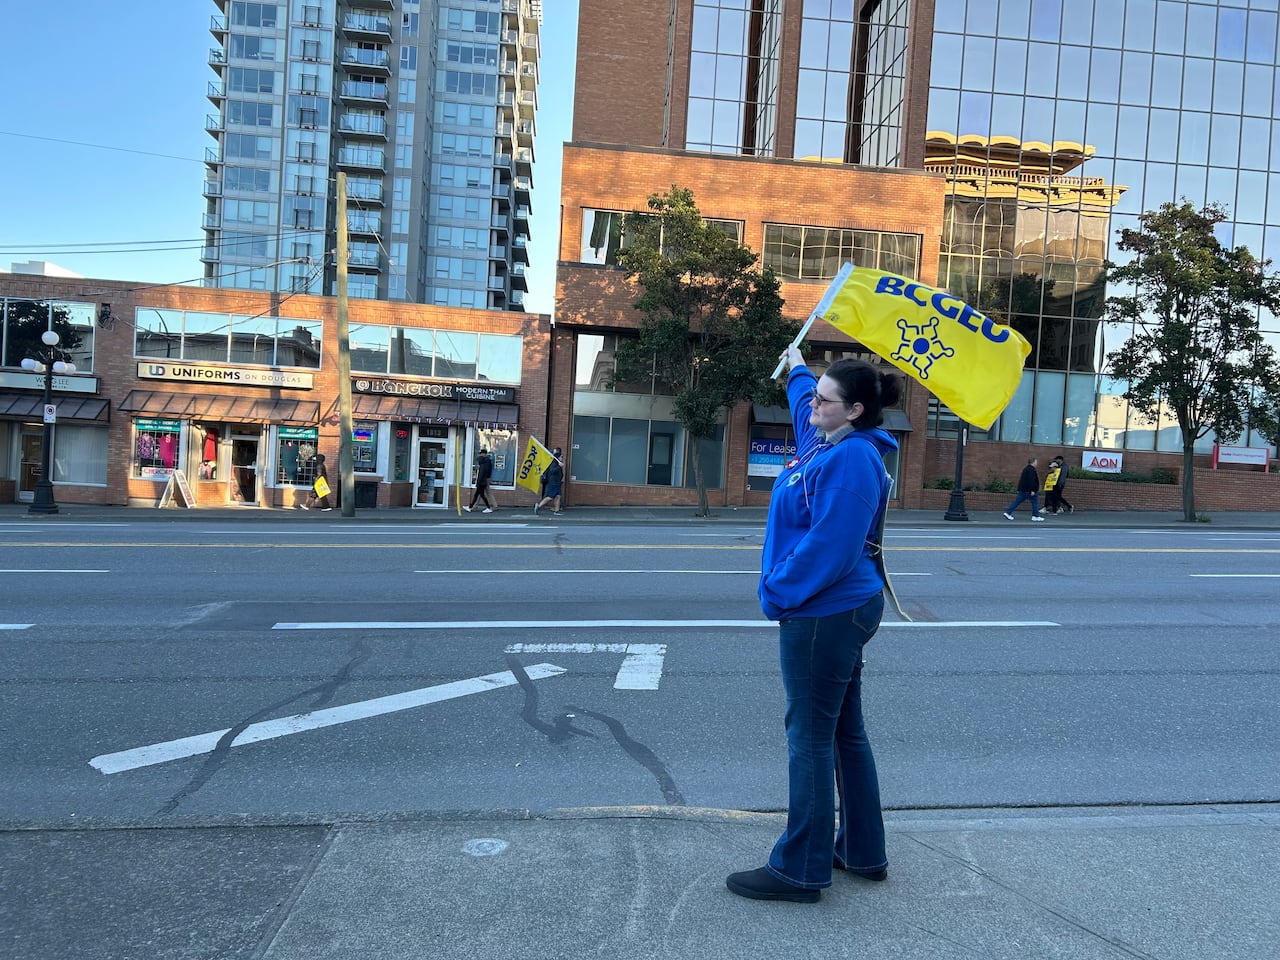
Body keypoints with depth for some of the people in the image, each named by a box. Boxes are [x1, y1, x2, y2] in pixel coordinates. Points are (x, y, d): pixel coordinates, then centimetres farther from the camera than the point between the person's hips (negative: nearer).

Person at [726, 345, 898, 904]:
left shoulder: (851, 460, -20)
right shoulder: (827, 440, 10)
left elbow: (827, 548, -25)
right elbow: (803, 399, 36)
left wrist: (777, 594, -15)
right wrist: (797, 368, 51)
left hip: (825, 615, -10)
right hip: (840, 610, 10)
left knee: (810, 737, -2)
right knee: (845, 732, 17)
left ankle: (800, 870, 9)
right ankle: (863, 852, 31)